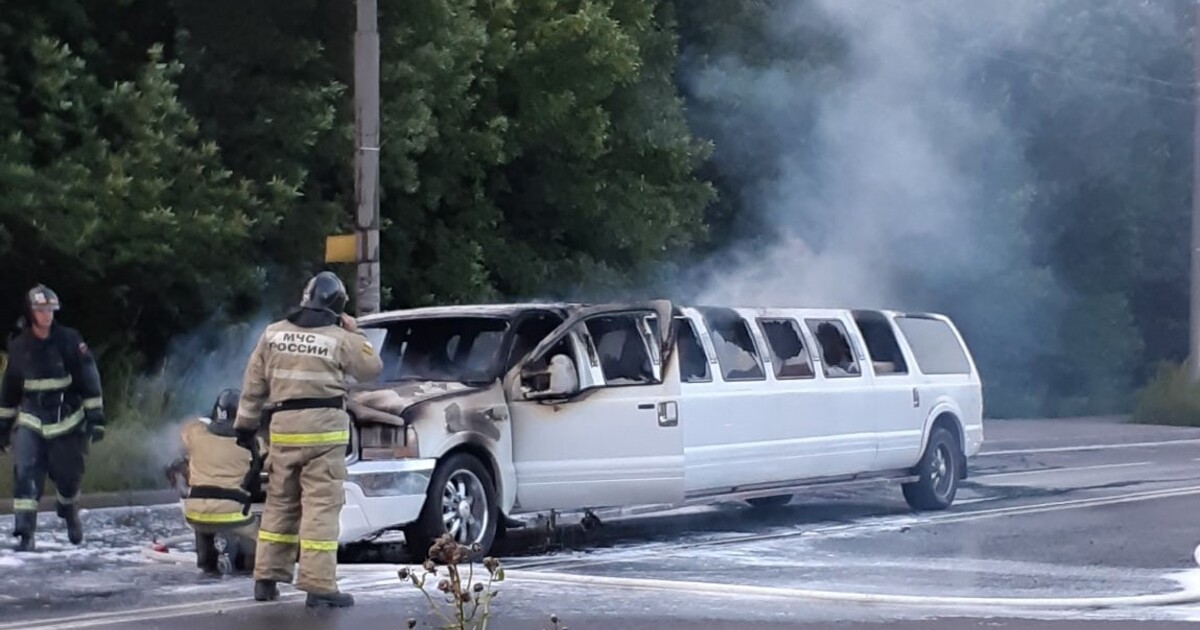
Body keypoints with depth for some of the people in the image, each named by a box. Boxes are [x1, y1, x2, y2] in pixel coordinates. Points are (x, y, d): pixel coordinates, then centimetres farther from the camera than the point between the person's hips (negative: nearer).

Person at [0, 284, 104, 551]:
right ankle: (25, 533, -16)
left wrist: (95, 417, -10)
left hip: (68, 421, -1)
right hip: (31, 421, 1)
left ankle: (68, 509, 40)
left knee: (68, 475, 7)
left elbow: (89, 378, -4)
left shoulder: (69, 340, -6)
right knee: (25, 472, -16)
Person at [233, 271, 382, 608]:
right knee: (321, 507, -5)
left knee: (280, 504, 15)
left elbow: (254, 384, 11)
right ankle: (319, 586, -10)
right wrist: (355, 333, 19)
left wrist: (246, 424, 18)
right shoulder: (340, 339, -3)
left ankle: (266, 579, 17)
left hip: (282, 428, 4)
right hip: (324, 428, -4)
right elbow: (372, 368, 10)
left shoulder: (272, 333, 8)